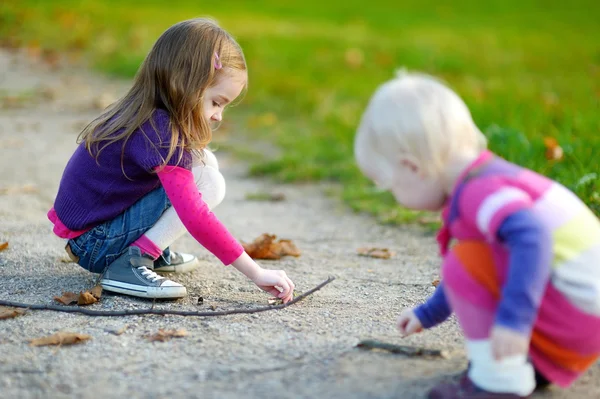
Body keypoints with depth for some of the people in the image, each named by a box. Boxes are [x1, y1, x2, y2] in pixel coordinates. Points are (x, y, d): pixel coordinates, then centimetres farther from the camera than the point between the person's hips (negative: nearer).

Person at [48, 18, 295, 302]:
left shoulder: (143, 114, 3)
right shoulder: (158, 132, -25)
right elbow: (195, 217, -32)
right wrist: (257, 274, -29)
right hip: (95, 245, -9)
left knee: (204, 160, 6)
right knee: (210, 182, -17)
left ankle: (153, 251, 10)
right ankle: (129, 265, -18)